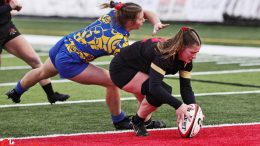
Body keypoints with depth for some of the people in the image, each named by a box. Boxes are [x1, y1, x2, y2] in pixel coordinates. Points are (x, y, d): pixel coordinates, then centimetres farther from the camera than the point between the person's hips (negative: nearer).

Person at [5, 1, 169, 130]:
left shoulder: (114, 14, -12)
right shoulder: (119, 42, -31)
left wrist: (157, 23, -20)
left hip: (63, 45, 9)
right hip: (68, 63, -9)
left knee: (42, 72, 36)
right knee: (112, 81, -14)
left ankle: (16, 92, 65)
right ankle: (119, 122, 6)